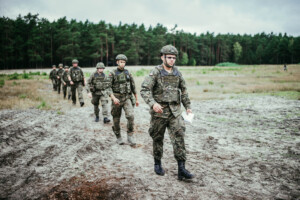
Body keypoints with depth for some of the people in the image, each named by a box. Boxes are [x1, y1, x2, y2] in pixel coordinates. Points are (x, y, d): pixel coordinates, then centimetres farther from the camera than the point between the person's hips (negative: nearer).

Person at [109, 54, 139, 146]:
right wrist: (113, 98, -24)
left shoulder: (128, 73, 7)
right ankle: (118, 137, 25)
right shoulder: (112, 74, -4)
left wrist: (136, 99, 15)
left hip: (127, 98, 2)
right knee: (116, 119, 6)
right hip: (117, 99, -1)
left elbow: (133, 86, 14)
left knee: (130, 116, -19)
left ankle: (130, 136, -7)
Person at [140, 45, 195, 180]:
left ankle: (181, 169, -3)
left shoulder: (177, 73, 8)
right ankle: (157, 164, 29)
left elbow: (183, 91, 19)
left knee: (179, 138, -5)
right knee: (158, 139, 9)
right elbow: (144, 90, -15)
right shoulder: (155, 72, -7)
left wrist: (188, 106, 14)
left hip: (175, 111, 4)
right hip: (159, 112, -3)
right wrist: (153, 103, -29)